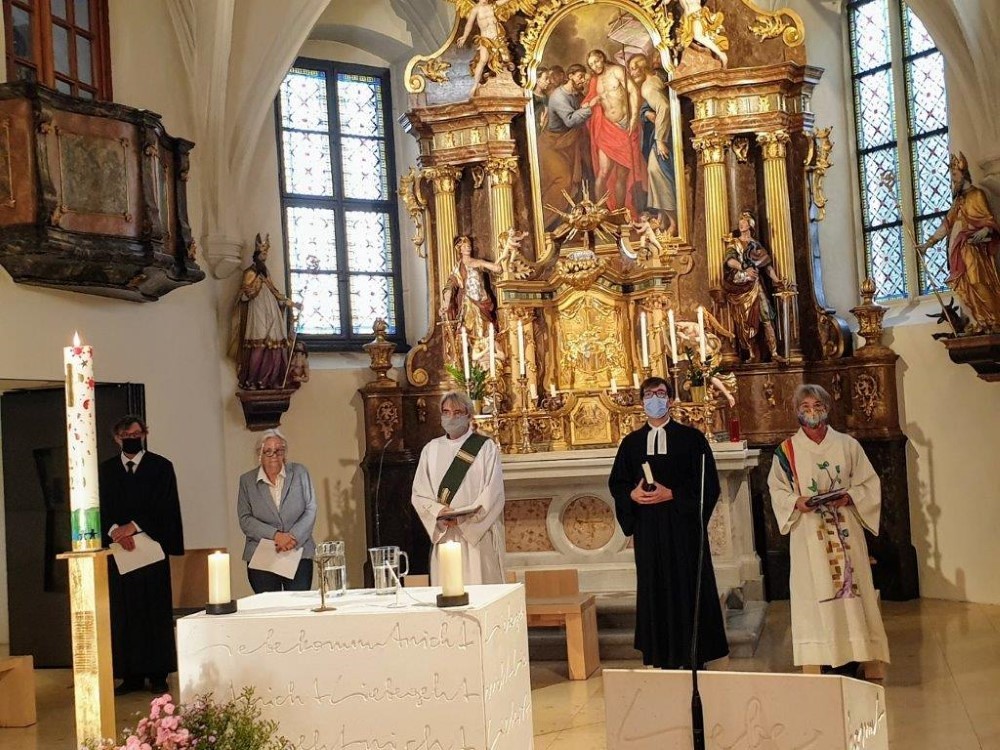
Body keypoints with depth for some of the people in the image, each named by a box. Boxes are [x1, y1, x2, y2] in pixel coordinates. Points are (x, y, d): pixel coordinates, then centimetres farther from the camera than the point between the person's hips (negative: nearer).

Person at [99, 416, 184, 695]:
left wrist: (134, 526, -14)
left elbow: (164, 507, -4)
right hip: (118, 550, 2)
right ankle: (131, 676, 7)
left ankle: (158, 675, 6)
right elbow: (100, 509, 4)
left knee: (156, 613, 0)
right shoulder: (105, 470, 12)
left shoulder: (161, 467, 4)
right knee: (124, 614, 2)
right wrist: (114, 530, -14)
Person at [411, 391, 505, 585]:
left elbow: (494, 493, -5)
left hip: (478, 535, -3)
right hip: (443, 536, 3)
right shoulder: (431, 449, 11)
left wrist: (464, 518, -14)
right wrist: (439, 512, -11)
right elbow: (418, 493, 7)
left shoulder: (485, 447, 1)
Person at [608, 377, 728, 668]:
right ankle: (664, 657, 11)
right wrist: (632, 494, -10)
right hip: (648, 527, 3)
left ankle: (693, 655, 11)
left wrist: (671, 494, -15)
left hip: (684, 526, -2)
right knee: (655, 588, 4)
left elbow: (708, 483, -4)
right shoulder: (631, 442, 10)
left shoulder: (691, 438, 1)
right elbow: (616, 483, 11)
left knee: (688, 587, 0)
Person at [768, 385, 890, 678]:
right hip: (808, 535, 0)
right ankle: (824, 660, 5)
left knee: (849, 587, 1)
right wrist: (796, 501, -13)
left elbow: (869, 484, 6)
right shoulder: (786, 450, 2)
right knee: (815, 593, -1)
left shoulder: (848, 445, 3)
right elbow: (776, 490, 7)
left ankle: (850, 658, 9)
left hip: (845, 531, 1)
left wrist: (849, 497, -13)